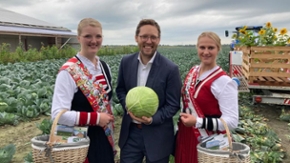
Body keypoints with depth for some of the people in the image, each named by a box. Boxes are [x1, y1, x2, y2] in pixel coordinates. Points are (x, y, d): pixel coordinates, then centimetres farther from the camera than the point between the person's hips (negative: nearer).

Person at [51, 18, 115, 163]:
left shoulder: (104, 67, 4)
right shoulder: (69, 71, -18)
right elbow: (58, 114, -24)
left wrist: (109, 122, 11)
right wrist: (96, 118, -21)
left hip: (104, 139, 7)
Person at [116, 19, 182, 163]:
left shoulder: (170, 69, -13)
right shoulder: (126, 62, -1)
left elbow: (173, 105, -9)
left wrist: (153, 119, -24)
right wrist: (128, 106, -10)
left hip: (158, 136, -3)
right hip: (130, 132, 3)